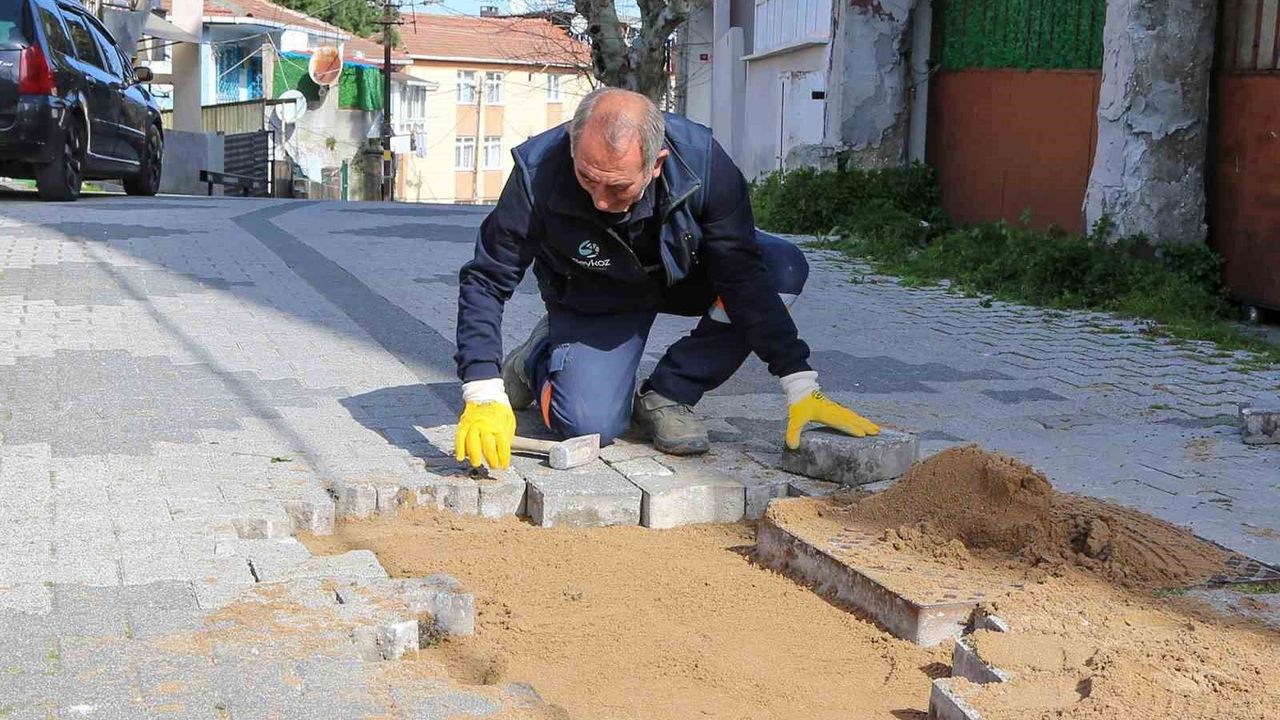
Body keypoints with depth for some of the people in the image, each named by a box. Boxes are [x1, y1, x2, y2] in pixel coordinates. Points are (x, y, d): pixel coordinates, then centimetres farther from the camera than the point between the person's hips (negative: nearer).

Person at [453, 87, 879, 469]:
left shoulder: (700, 160, -32)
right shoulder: (539, 171, -33)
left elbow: (744, 277, -26)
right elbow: (486, 281, -24)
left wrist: (801, 388, -29)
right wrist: (484, 396, -35)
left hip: (683, 276, 2)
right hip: (593, 299, -2)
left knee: (784, 266, -26)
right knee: (588, 425, -25)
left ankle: (665, 396, -11)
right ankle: (541, 359, 12)